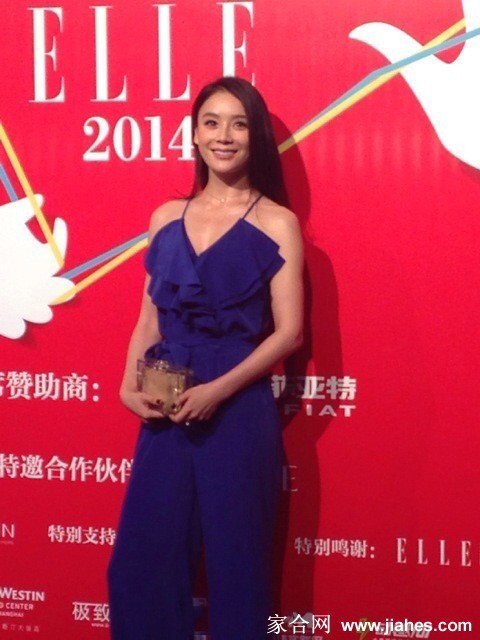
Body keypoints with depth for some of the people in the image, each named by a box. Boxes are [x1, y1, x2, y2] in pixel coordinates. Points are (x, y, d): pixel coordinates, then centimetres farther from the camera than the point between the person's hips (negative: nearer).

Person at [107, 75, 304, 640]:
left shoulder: (277, 224, -3)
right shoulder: (166, 218, 9)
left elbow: (288, 332, -7)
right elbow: (149, 318, 12)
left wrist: (219, 389, -17)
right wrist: (130, 386, -3)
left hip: (239, 409, -4)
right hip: (166, 408, 4)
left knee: (235, 554, 6)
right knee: (145, 553, 8)